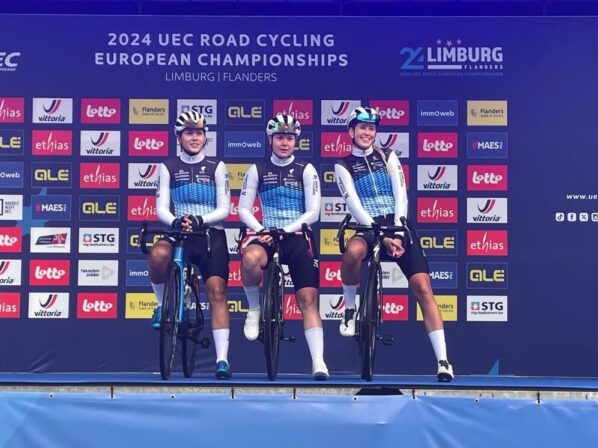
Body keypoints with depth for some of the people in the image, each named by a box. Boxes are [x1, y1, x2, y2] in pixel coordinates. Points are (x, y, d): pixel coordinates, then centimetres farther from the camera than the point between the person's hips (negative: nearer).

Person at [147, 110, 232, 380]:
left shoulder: (216, 168, 5)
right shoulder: (168, 168, 7)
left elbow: (224, 209, 0)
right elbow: (161, 209, 0)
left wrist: (199, 219, -18)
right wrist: (176, 221, -22)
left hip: (211, 235, 0)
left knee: (217, 291, -14)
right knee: (158, 254, -34)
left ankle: (222, 358, -13)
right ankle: (164, 304, -7)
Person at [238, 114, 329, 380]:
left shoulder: (306, 171, 3)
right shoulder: (257, 170, 6)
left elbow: (313, 213, -3)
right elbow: (244, 209, 4)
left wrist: (286, 230, -16)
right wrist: (261, 230, -14)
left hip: (298, 240, 0)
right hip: (267, 236, 0)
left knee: (308, 299, -11)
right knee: (250, 258, -36)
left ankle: (318, 361, -12)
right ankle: (254, 309, -11)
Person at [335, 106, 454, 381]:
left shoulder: (388, 157, 12)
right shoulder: (343, 166, 6)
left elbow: (401, 195, 2)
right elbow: (354, 204, -6)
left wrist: (397, 234, -13)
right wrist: (382, 237, -18)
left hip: (398, 227, 2)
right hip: (369, 228, -1)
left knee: (422, 288, -14)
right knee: (353, 252, -39)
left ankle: (443, 361, -15)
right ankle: (350, 309, -12)